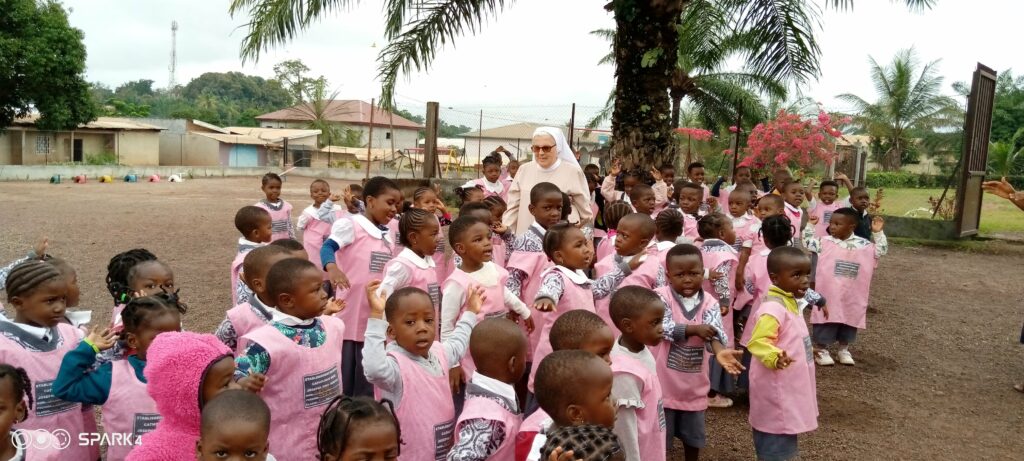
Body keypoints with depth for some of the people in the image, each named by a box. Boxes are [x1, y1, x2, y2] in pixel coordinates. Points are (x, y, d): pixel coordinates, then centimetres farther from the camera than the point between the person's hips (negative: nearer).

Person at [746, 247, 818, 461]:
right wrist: (775, 357, -50)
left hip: (788, 389, 10)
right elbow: (757, 342, -34)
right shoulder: (773, 308, -24)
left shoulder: (789, 303, 8)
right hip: (776, 391, -10)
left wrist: (806, 351, 35)